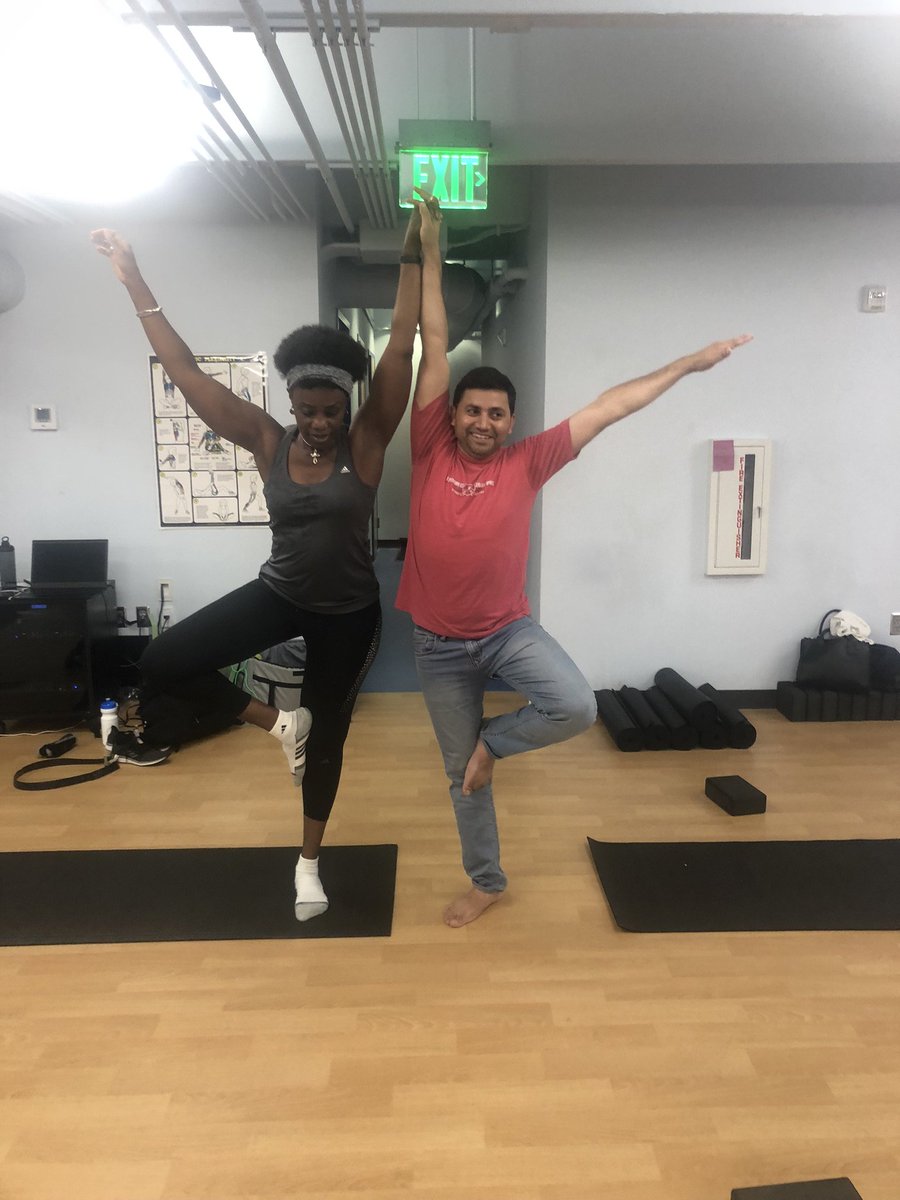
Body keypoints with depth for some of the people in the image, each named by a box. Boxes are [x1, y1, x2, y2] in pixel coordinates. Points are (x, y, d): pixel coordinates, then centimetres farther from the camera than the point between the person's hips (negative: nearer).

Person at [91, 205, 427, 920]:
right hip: (278, 595, 2)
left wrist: (413, 257, -21)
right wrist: (135, 283, -13)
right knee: (161, 666, -14)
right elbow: (186, 373, -10)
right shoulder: (268, 443, -8)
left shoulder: (366, 443, -12)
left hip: (349, 612, -2)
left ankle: (309, 861, 37)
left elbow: (400, 352, -18)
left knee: (328, 735, 13)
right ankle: (278, 722, 8)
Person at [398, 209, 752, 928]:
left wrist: (689, 364, 2)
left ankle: (493, 739, 7)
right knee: (460, 772, 12)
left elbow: (607, 410, -3)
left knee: (577, 708, -27)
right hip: (438, 644, 1)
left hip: (508, 629, 0)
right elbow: (435, 352, -5)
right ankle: (487, 882, 36)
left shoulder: (526, 464, -5)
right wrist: (430, 259, -1)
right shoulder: (431, 451, -5)